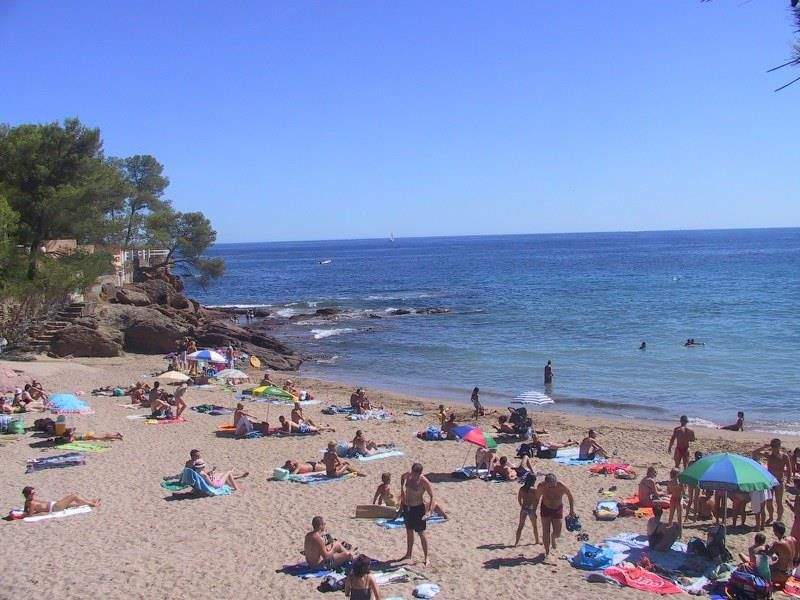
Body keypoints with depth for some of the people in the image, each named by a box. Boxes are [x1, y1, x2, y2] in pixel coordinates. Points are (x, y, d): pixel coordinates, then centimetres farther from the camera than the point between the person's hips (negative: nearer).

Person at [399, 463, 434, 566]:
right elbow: (402, 477, 20)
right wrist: (402, 491, 14)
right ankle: (408, 554, 33)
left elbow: (432, 496, -18)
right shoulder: (408, 475, -4)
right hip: (407, 507, 6)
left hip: (418, 508, -6)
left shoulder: (424, 481, -21)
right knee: (409, 531, 18)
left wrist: (430, 510, -27)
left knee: (421, 533, 1)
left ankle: (426, 557, 13)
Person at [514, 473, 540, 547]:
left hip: (523, 508, 3)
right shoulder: (534, 490, -14)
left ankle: (516, 542, 6)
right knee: (535, 525, 18)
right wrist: (534, 510, -3)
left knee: (520, 525, 11)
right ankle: (537, 540, 31)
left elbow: (519, 499, 4)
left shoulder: (521, 489, -2)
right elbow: (536, 501, -12)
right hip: (531, 509, -3)